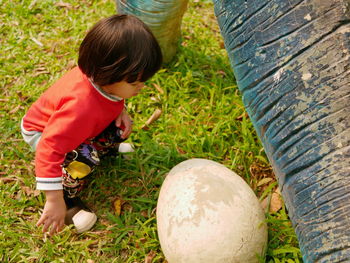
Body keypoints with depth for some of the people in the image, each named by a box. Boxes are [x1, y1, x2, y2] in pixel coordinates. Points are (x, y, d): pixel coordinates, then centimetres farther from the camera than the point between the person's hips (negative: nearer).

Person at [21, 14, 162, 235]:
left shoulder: (102, 77, -24)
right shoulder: (81, 107, -48)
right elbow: (49, 150, -47)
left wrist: (121, 110, -14)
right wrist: (55, 201, -46)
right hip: (41, 131, -7)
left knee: (122, 129, -5)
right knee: (84, 160, -32)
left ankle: (105, 149, 27)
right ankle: (69, 199, -5)